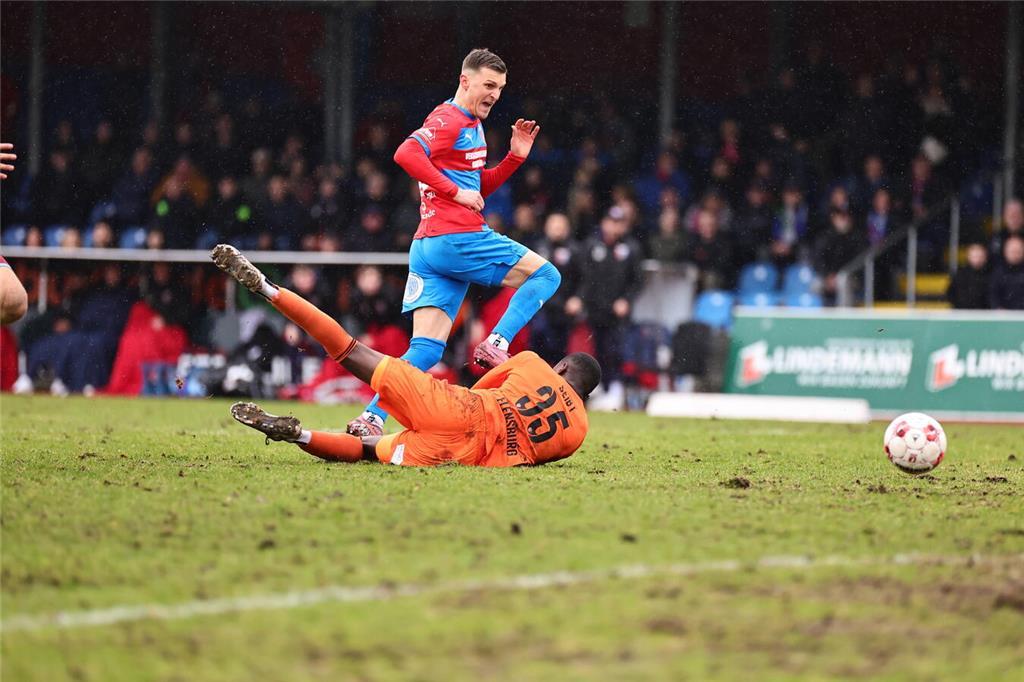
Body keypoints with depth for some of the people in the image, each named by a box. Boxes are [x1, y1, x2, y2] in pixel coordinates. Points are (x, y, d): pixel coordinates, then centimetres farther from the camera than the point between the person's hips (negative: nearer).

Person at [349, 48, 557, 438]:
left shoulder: (471, 124, 25)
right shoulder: (450, 120, -7)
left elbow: (478, 188, 32)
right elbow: (406, 154, -22)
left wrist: (515, 157, 20)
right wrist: (455, 192, -19)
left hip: (429, 246, 9)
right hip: (456, 240, -9)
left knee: (425, 350, 1)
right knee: (546, 275, -1)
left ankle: (371, 419, -10)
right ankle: (495, 346, -11)